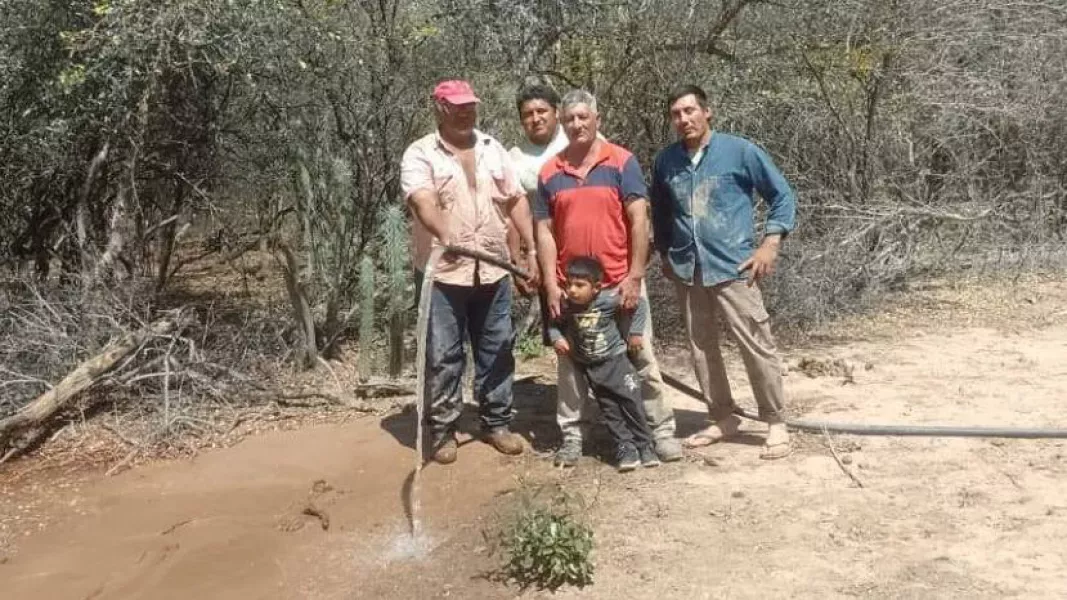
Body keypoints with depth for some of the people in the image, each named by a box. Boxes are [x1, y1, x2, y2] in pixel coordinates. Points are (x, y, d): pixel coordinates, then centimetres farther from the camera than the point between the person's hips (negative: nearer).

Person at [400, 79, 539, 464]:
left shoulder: (493, 149, 11)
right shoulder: (420, 154, -6)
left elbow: (516, 200, 12)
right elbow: (422, 201, -24)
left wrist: (532, 250, 4)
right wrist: (445, 235, -44)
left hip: (493, 270, 5)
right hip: (442, 273, -4)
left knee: (497, 350, 11)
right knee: (443, 356, 2)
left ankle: (497, 423, 25)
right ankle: (442, 430, 14)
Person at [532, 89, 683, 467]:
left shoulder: (621, 162, -2)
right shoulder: (549, 173, 5)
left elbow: (639, 220, -6)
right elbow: (544, 231, 5)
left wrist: (635, 276, -11)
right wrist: (551, 284, -3)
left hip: (620, 282, -2)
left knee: (641, 358, 4)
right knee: (570, 362, 9)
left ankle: (662, 431, 14)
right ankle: (572, 436, 20)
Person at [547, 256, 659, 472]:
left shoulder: (609, 299, -18)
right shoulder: (566, 306, -11)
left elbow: (641, 304, -8)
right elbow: (554, 325, 4)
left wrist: (635, 332, -8)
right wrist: (557, 338, -16)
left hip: (615, 359, -2)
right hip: (589, 367, 2)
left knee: (632, 402, 1)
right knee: (609, 408, 6)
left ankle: (644, 445, 13)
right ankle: (624, 447, 13)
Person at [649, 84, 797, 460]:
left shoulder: (740, 151, -5)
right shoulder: (665, 161, 6)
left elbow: (782, 196, 0)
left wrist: (770, 244, -7)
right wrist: (665, 253, 19)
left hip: (733, 268, -4)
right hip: (687, 271, 5)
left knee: (757, 346, -4)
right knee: (701, 349, 10)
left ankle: (776, 423, 8)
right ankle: (724, 419, 24)